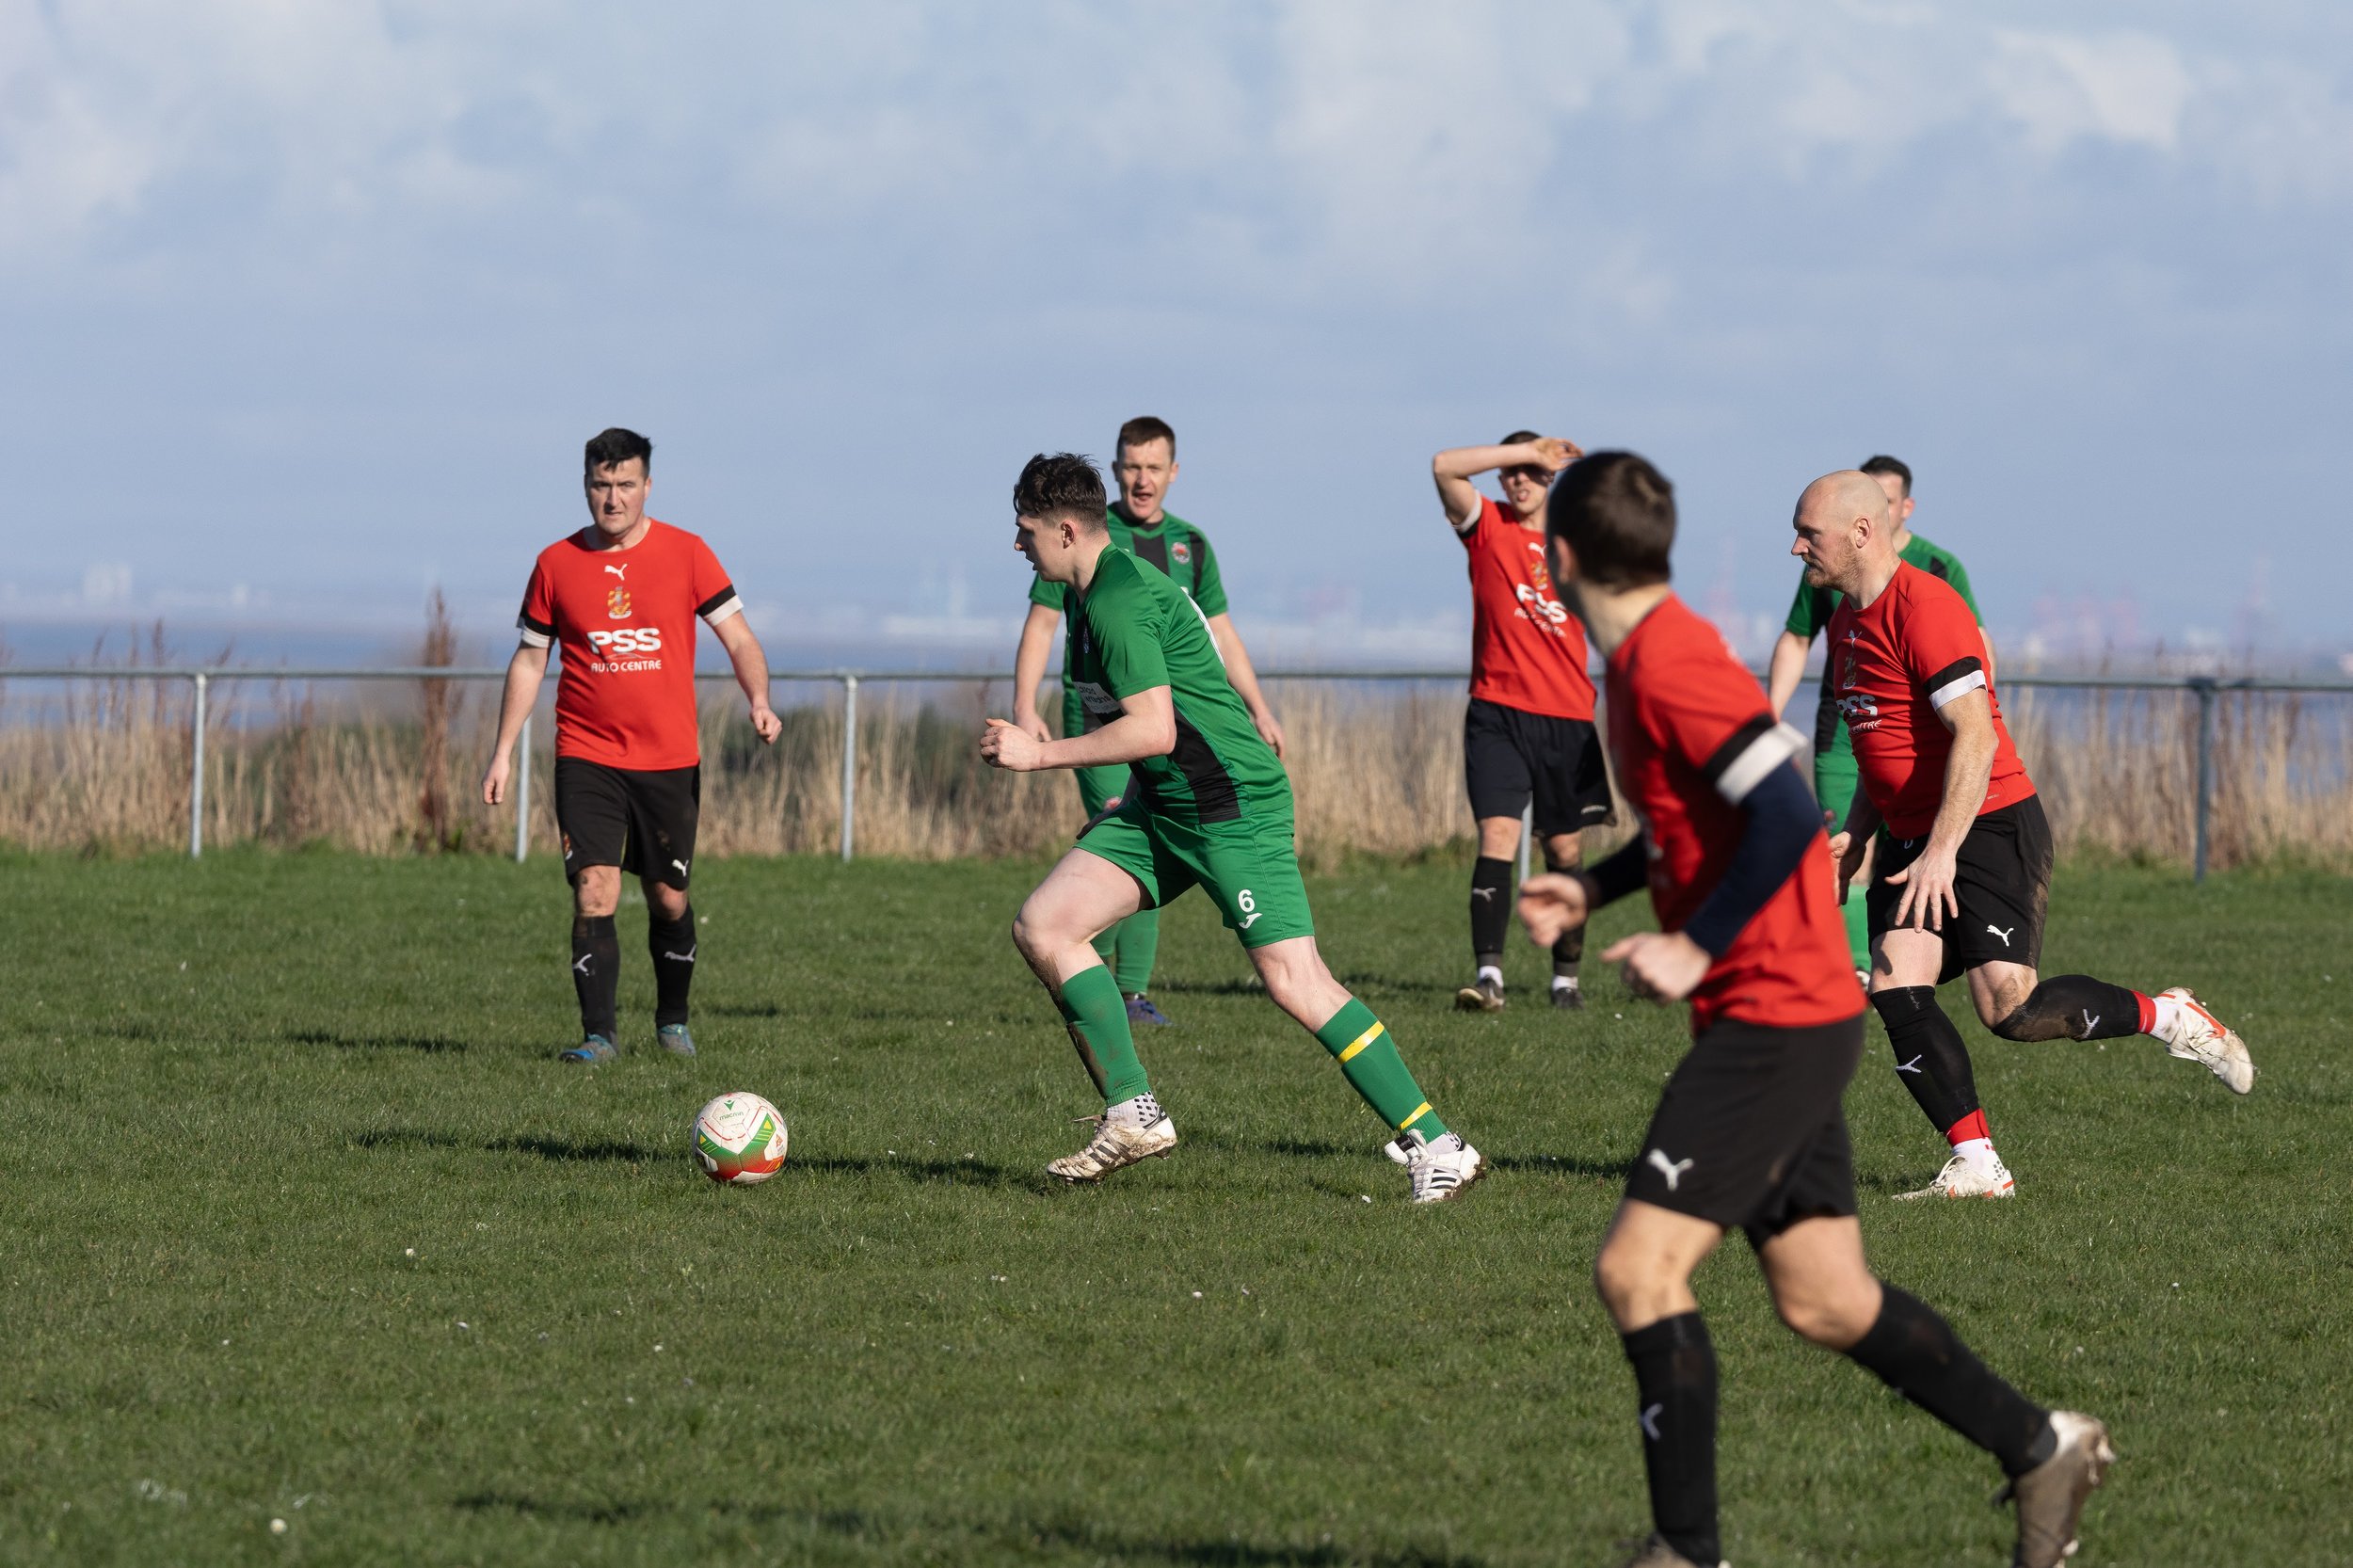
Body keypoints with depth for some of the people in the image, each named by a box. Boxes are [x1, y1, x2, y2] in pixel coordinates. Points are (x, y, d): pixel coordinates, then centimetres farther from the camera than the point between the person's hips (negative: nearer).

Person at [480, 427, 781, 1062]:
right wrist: (503, 753, 6)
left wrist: (758, 700, -19)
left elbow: (739, 639, 1)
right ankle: (599, 1034, -12)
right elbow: (529, 660, 10)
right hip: (586, 757, 0)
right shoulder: (557, 563, 3)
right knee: (595, 892, -14)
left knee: (668, 900, 7)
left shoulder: (686, 554, 0)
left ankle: (673, 1021, 28)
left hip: (669, 760, 0)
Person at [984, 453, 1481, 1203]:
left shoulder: (1118, 601, -18)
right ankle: (1134, 1115, 1)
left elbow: (1153, 729, -26)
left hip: (1233, 804, -10)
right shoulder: (1103, 586, 13)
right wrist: (1131, 798, 30)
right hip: (1160, 807, 10)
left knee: (1293, 980, -14)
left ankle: (1437, 1146, -10)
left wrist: (1039, 753, -19)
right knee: (1043, 927, -2)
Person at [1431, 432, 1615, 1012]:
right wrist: (1526, 450, -14)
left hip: (1567, 718, 2)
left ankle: (1566, 976, 19)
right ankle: (1488, 975, -21)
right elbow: (1444, 467, -14)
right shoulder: (1487, 527, 2)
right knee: (1498, 837, -15)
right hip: (1498, 713, -2)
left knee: (1564, 850, 8)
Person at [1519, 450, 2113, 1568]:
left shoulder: (1668, 666, -18)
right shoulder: (1647, 659, 13)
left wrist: (1695, 950, -21)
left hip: (1776, 1021, -10)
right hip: (1776, 1017, 10)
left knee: (1638, 1268, -12)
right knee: (1823, 1301, 13)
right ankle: (2042, 1448, 21)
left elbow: (1787, 815, -25)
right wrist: (1594, 888, 15)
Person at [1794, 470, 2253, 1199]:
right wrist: (1854, 836, 17)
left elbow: (1976, 736, -24)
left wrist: (1941, 852, -28)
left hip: (1988, 830, -9)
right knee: (1895, 988, -11)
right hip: (1911, 840, 9)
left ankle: (2167, 1017, 6)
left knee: (2010, 1008, -17)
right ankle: (1977, 1165, -11)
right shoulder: (1847, 618, 15)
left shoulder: (1924, 606, -17)